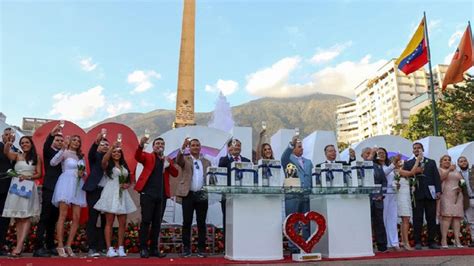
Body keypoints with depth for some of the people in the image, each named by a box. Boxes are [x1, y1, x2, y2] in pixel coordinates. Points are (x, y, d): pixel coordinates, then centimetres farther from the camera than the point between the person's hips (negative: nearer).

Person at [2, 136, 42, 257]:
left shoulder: (36, 157, 8)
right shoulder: (17, 155, 12)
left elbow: (39, 174, 5)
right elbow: (6, 153, -11)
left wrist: (28, 177, -13)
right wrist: (8, 144, -31)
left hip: (28, 187, -2)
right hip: (15, 186, 2)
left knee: (26, 216, -9)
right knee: (18, 217, 2)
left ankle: (19, 246, -12)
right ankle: (19, 246, 4)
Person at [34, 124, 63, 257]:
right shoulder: (48, 152, 3)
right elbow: (46, 145, -20)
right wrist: (51, 134, -38)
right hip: (49, 189, -5)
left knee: (53, 219, 9)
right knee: (44, 218, -8)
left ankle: (50, 246, 16)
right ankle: (38, 248, -7)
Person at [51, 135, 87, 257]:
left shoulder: (81, 156, 19)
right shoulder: (65, 153, 2)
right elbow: (53, 162, -16)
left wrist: (82, 174, -2)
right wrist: (63, 148, -20)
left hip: (77, 186, 6)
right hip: (66, 184, -5)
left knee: (76, 217, -1)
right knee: (63, 215, -9)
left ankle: (68, 246, 6)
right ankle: (60, 246, -3)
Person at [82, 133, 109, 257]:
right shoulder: (95, 155, 7)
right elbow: (91, 153, -17)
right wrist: (96, 142, -36)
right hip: (94, 190, -4)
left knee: (106, 219, 3)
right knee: (93, 218, -5)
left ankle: (103, 247, 9)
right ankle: (91, 248, -2)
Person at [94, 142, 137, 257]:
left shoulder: (124, 166, 18)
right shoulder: (108, 165, 3)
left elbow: (129, 180, 23)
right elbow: (104, 160, -22)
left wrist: (127, 185, 0)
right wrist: (112, 147, -31)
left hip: (122, 195, 5)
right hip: (111, 195, -5)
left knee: (123, 223, 3)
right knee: (109, 222, -4)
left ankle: (120, 248, 11)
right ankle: (109, 249, -1)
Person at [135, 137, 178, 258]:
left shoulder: (167, 160, 18)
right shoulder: (148, 156, 7)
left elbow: (175, 174, 8)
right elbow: (137, 157, -15)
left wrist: (169, 164, -8)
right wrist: (141, 145, -32)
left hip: (161, 195, 4)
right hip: (147, 193, -4)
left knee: (157, 223, 8)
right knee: (146, 221, -5)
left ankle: (154, 249, 15)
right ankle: (143, 248, 3)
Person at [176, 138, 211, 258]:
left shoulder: (206, 162, 15)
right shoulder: (185, 159, 8)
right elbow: (178, 161, -15)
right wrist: (183, 147, -30)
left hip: (202, 195, 2)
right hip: (188, 194, -2)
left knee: (201, 223, 3)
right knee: (187, 222, 1)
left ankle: (201, 248, 10)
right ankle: (186, 248, 9)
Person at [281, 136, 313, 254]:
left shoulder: (308, 162, 21)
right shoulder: (288, 159, 5)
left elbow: (312, 178, 19)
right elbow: (284, 157, -19)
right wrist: (291, 144, -33)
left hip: (307, 196, 5)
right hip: (292, 196, -4)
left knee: (307, 223, 6)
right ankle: (293, 248, 5)